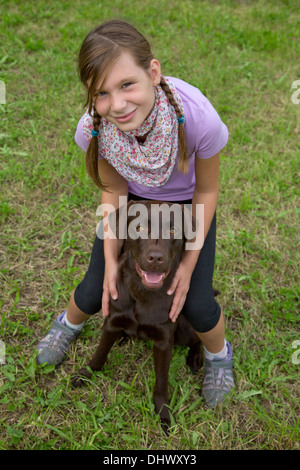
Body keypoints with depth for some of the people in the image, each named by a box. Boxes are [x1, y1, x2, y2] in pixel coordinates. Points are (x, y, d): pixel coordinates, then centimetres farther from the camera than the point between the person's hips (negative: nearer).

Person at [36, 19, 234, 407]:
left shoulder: (199, 118, -40)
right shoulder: (92, 129, -32)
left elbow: (206, 190, -19)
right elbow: (113, 191, -10)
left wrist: (189, 262, -16)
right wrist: (110, 257, -14)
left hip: (186, 203, -1)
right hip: (136, 199, 2)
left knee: (197, 305, -8)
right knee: (94, 291, 3)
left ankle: (218, 355, 30)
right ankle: (69, 325, 43)